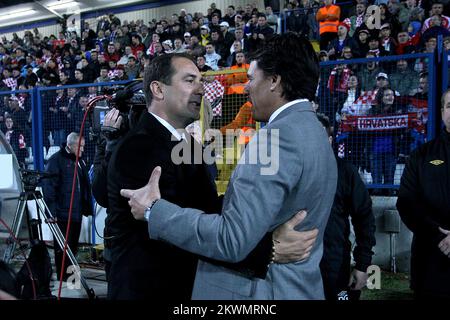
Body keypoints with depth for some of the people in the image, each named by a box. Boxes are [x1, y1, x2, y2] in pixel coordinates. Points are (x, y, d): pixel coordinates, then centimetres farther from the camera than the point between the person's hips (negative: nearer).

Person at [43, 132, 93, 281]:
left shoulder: (80, 161, 16)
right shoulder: (56, 160, -8)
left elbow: (86, 186, 21)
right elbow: (49, 186, -13)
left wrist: (87, 206, 16)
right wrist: (52, 210, -18)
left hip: (77, 212, 7)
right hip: (62, 213, -7)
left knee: (73, 245, 13)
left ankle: (71, 273, 24)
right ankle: (63, 276, 6)